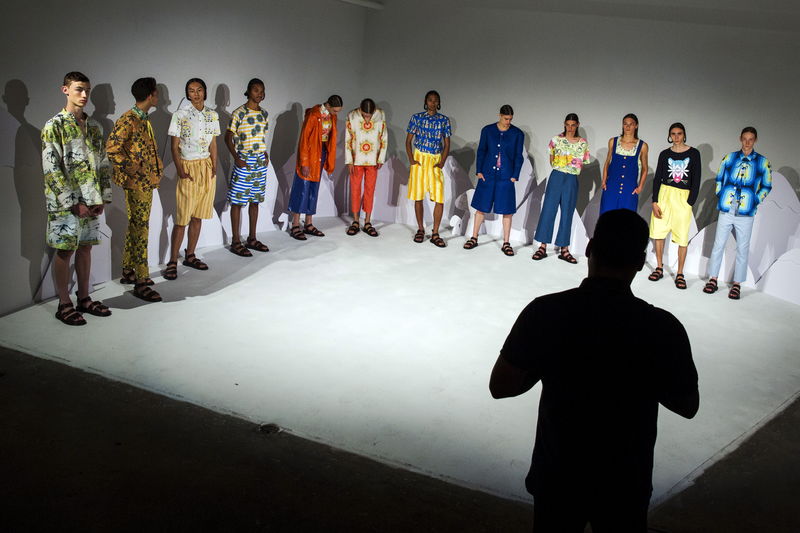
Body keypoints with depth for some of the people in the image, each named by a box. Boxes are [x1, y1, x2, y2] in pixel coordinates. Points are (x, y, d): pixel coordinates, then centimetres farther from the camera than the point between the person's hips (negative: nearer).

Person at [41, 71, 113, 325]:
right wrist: (73, 203, -16)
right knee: (65, 250, 1)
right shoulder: (54, 126, -8)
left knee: (85, 247, 12)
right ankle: (64, 305, 10)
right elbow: (51, 169, -13)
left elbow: (103, 163, 13)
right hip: (66, 203, -6)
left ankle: (84, 298, 23)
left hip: (91, 201, 6)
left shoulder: (94, 126, 11)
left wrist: (103, 197, 4)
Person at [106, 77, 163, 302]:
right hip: (135, 183, -10)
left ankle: (128, 271, 29)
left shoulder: (144, 119, 14)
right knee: (139, 230, -7)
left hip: (147, 182, 10)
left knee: (136, 227, 16)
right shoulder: (128, 120, -16)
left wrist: (158, 167, 12)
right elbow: (112, 147, -24)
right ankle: (141, 283, -4)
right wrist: (129, 168, -18)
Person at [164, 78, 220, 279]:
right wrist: (180, 171, -14)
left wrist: (214, 168, 1)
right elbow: (174, 147, -5)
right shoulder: (180, 115, -5)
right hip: (189, 167, -5)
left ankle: (190, 255, 20)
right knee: (182, 218, -6)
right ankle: (172, 262, 0)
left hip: (207, 167, 5)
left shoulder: (212, 116, 8)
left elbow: (213, 144, 12)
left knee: (198, 216, 9)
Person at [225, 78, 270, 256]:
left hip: (260, 161, 6)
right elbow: (228, 137, -6)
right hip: (244, 161, -6)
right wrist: (236, 158, -14)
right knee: (237, 201, -1)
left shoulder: (264, 114, 11)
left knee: (255, 200, 11)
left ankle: (252, 239, 21)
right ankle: (236, 242, 5)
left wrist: (265, 154, 7)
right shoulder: (239, 113, -8)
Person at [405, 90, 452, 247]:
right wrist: (411, 159, -8)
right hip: (419, 159, 0)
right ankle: (420, 229, 20)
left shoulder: (444, 120, 5)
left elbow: (447, 144, 7)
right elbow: (408, 141, 4)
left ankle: (435, 234, 1)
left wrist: (442, 162, -6)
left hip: (435, 161, 0)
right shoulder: (416, 118, 3)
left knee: (439, 198, -8)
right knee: (418, 197, 4)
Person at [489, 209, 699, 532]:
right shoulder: (663, 327, -19)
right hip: (625, 482, 0)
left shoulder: (544, 312, -18)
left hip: (557, 476, 0)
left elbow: (500, 386, -10)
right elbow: (688, 406, -4)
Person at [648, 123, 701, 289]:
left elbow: (696, 180, 2)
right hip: (664, 195, 2)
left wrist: (690, 202, -6)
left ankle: (680, 274, 6)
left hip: (684, 198, -2)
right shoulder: (665, 154, 8)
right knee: (658, 233, 3)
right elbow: (657, 179, 7)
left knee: (683, 238, -2)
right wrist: (654, 201, -3)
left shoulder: (693, 154, 4)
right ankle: (659, 268, 18)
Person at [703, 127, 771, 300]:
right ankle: (713, 280, 14)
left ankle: (737, 284, 12)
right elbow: (719, 179, 16)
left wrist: (755, 202, -1)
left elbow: (766, 187, 8)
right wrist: (720, 196, 6)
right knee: (718, 245, 4)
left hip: (745, 214, -1)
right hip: (726, 211, 1)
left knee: (743, 249, 4)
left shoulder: (763, 162, 2)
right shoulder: (729, 158, 6)